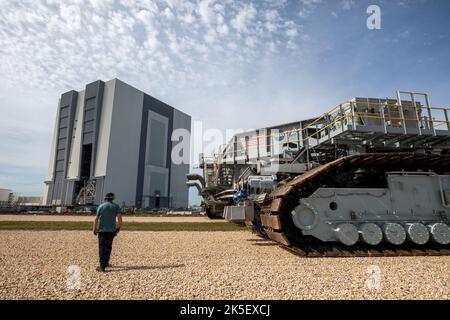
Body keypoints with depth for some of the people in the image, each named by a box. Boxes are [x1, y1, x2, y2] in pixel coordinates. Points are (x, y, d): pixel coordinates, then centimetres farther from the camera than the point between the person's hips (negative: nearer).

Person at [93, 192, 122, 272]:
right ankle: (105, 262, 27)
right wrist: (119, 227, 3)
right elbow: (119, 217, -8)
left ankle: (102, 266, -2)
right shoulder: (116, 206, 1)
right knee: (108, 247, 15)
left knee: (102, 247, 2)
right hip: (111, 230, 1)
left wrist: (94, 229, 3)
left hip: (102, 230, -1)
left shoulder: (101, 206, 0)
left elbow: (96, 219, -5)